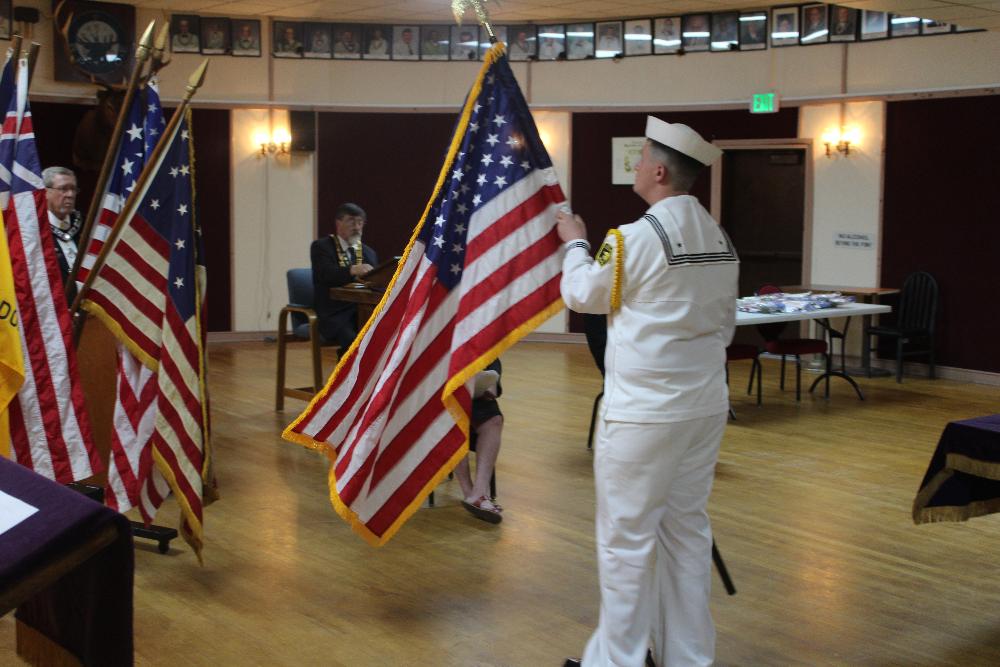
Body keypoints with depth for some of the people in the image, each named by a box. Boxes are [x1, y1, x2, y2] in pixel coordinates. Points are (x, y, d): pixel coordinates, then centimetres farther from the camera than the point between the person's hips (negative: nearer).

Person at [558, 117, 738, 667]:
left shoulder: (635, 238, -16)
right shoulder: (719, 239, 5)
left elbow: (582, 295, 0)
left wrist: (574, 243, 17)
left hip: (644, 411, -7)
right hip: (705, 405, 7)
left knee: (626, 538, 3)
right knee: (687, 530, 15)